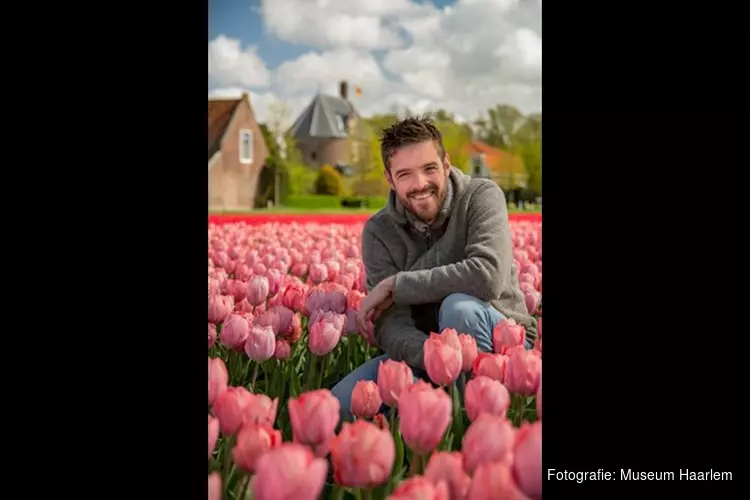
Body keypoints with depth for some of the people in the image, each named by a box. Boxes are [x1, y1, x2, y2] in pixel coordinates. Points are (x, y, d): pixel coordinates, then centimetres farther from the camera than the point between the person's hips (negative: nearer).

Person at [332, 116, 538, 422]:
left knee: (458, 307, -35)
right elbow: (391, 323, -15)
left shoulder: (481, 197, -13)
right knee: (342, 403, -20)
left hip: (501, 341, -2)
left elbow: (488, 275, -31)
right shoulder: (379, 231, -6)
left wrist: (394, 285, -23)